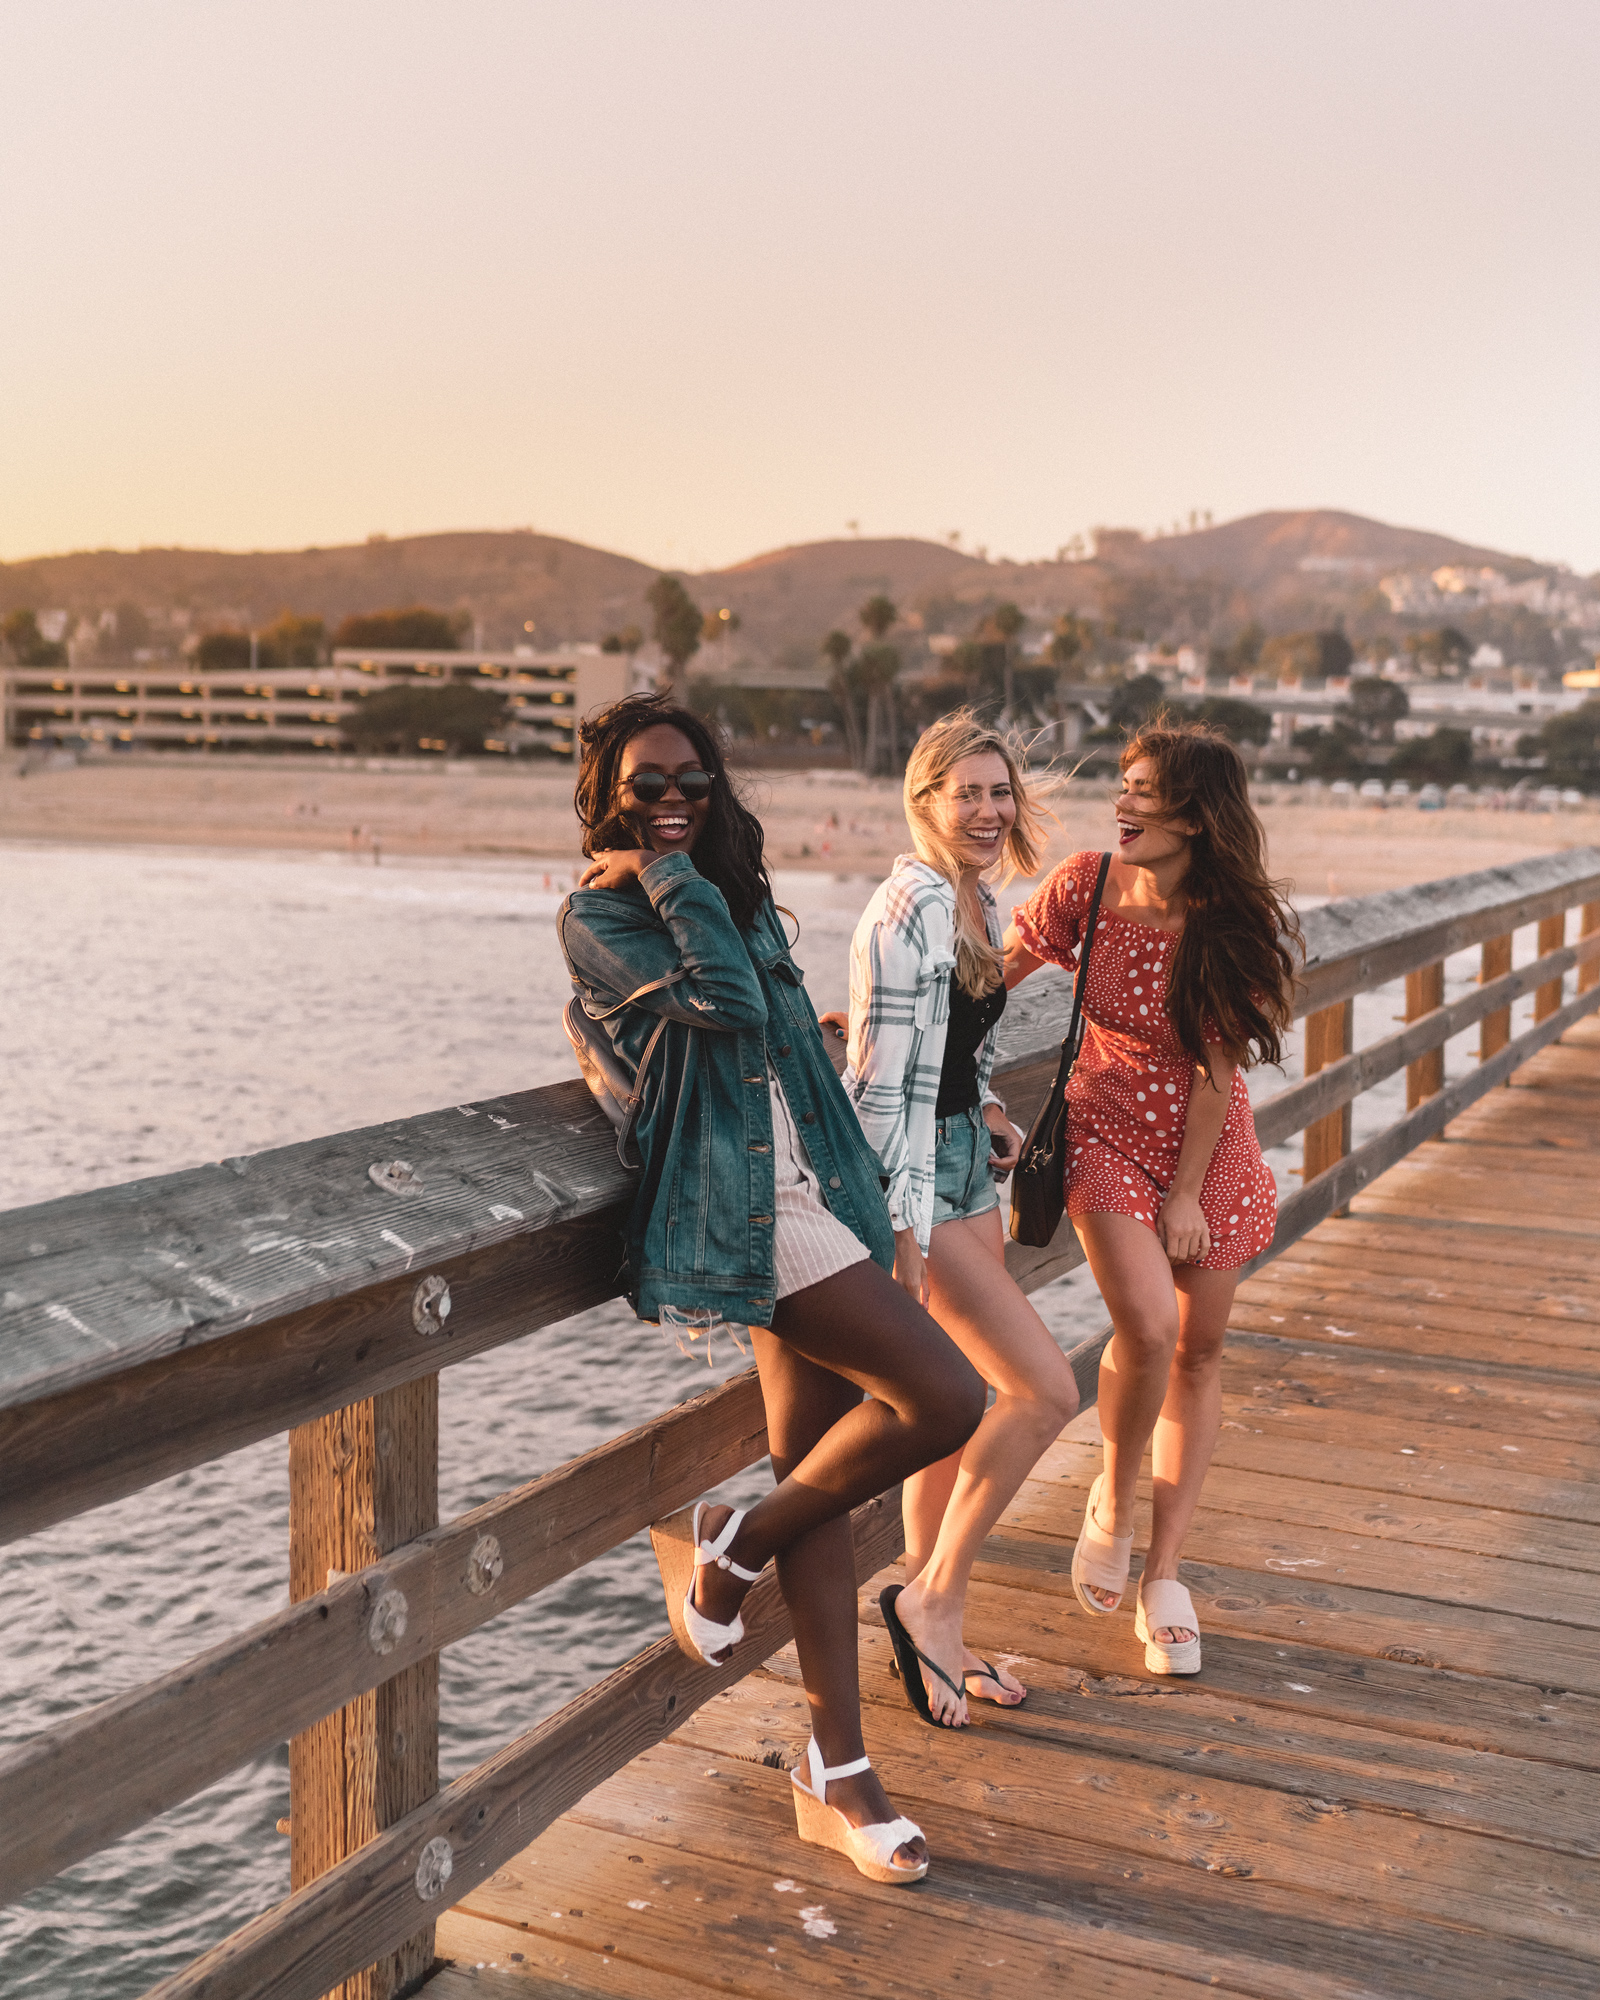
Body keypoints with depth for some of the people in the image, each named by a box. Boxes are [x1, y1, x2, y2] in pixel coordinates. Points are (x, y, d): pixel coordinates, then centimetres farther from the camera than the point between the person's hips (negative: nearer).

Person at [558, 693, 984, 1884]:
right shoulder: (598, 916, -5)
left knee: (820, 1476, 9)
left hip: (808, 1193, 8)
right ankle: (735, 1548, 6)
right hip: (736, 1207, -8)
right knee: (946, 1399, -17)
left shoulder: (737, 893, 18)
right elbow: (726, 1003, -19)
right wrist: (667, 877, -11)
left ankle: (837, 1773, 18)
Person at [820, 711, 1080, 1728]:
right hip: (914, 1180, -9)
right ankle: (933, 1599, 3)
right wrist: (904, 1232, -23)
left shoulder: (976, 901, 11)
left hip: (965, 1165, 9)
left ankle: (935, 1635, 25)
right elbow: (885, 1082, -21)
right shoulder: (913, 905, -18)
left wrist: (991, 1112, 6)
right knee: (1045, 1389, -11)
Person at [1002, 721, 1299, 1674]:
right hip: (1108, 1131, -1)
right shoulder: (1085, 888, -14)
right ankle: (1114, 1497, 10)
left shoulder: (1239, 922, -16)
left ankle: (1164, 1575, 21)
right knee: (1148, 1328, -21)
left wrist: (1186, 1193, -10)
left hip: (1208, 1146, 1)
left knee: (1200, 1353, 7)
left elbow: (1217, 1071, -12)